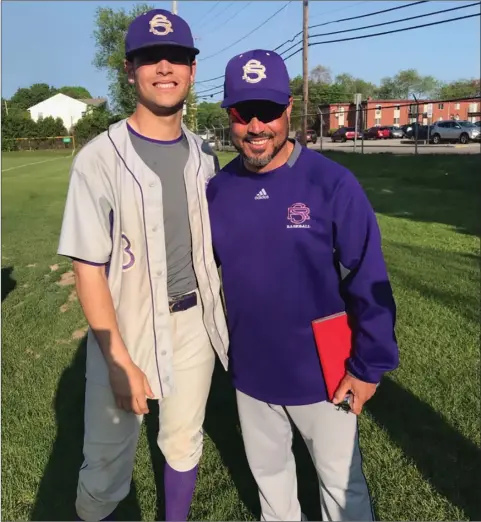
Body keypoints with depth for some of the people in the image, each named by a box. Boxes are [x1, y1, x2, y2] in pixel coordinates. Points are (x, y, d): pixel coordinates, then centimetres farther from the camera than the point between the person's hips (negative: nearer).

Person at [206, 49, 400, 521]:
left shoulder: (332, 183, -18)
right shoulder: (217, 189, -6)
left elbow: (369, 283, -14)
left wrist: (368, 367, -11)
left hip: (321, 372, -3)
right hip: (250, 371, 4)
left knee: (341, 481, 19)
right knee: (267, 469, 28)